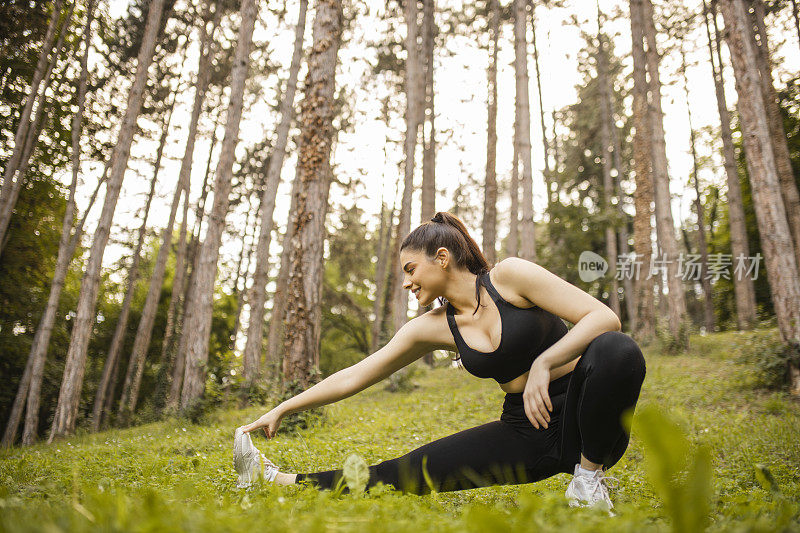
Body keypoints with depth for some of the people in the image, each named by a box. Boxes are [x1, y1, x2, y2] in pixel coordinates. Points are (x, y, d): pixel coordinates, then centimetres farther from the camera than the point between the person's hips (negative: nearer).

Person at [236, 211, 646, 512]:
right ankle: (280, 481, 4)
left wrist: (543, 363, -28)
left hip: (584, 420, -3)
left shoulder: (508, 277, -12)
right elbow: (352, 377, 4)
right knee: (408, 473, -9)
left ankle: (590, 473, -15)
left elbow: (604, 318, -17)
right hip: (525, 432, 4)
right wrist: (281, 411, 4)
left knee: (616, 349, -35)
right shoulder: (433, 328, 1)